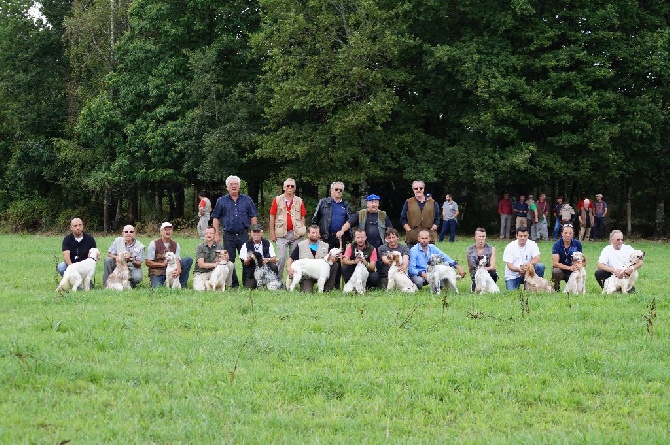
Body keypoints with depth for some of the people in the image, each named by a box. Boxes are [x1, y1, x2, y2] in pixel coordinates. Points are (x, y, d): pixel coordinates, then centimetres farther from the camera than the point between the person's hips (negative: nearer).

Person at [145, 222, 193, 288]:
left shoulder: (175, 245, 5)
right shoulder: (154, 244, -4)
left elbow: (177, 260, -8)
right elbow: (148, 263, -5)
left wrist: (178, 270, -31)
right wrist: (162, 264, -16)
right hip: (157, 272, -4)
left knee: (189, 260, -12)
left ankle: (182, 285, -8)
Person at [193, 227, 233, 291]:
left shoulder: (219, 246, 1)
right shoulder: (200, 247, -6)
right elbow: (201, 264, -16)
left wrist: (226, 258, -37)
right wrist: (214, 264, -30)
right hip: (201, 273, -2)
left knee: (230, 264, -18)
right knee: (199, 289, -30)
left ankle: (227, 285, -3)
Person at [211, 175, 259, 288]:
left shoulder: (247, 200, 9)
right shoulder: (221, 201, 9)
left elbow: (253, 217, 10)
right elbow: (216, 218, 9)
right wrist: (217, 234, 2)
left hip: (244, 235, 0)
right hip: (228, 236, 0)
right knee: (229, 261, 2)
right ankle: (234, 284, 11)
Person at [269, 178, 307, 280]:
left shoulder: (299, 201, 10)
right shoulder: (277, 200, 5)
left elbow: (302, 217, 11)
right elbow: (272, 217, 4)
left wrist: (302, 231, 2)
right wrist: (272, 232, -1)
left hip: (296, 234, 2)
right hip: (282, 234, -2)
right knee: (281, 258, -8)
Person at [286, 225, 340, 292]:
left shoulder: (325, 246, 13)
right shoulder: (300, 246, 6)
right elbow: (291, 259, 4)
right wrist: (288, 268, -16)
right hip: (306, 276, -4)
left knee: (335, 265, -18)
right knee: (306, 292, -30)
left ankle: (327, 289, -10)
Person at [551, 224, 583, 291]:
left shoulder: (577, 244, -6)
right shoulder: (557, 245, -14)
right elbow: (555, 263, -19)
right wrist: (569, 267, -30)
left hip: (573, 271, 2)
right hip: (560, 269, -2)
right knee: (555, 272, -37)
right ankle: (556, 290, -9)